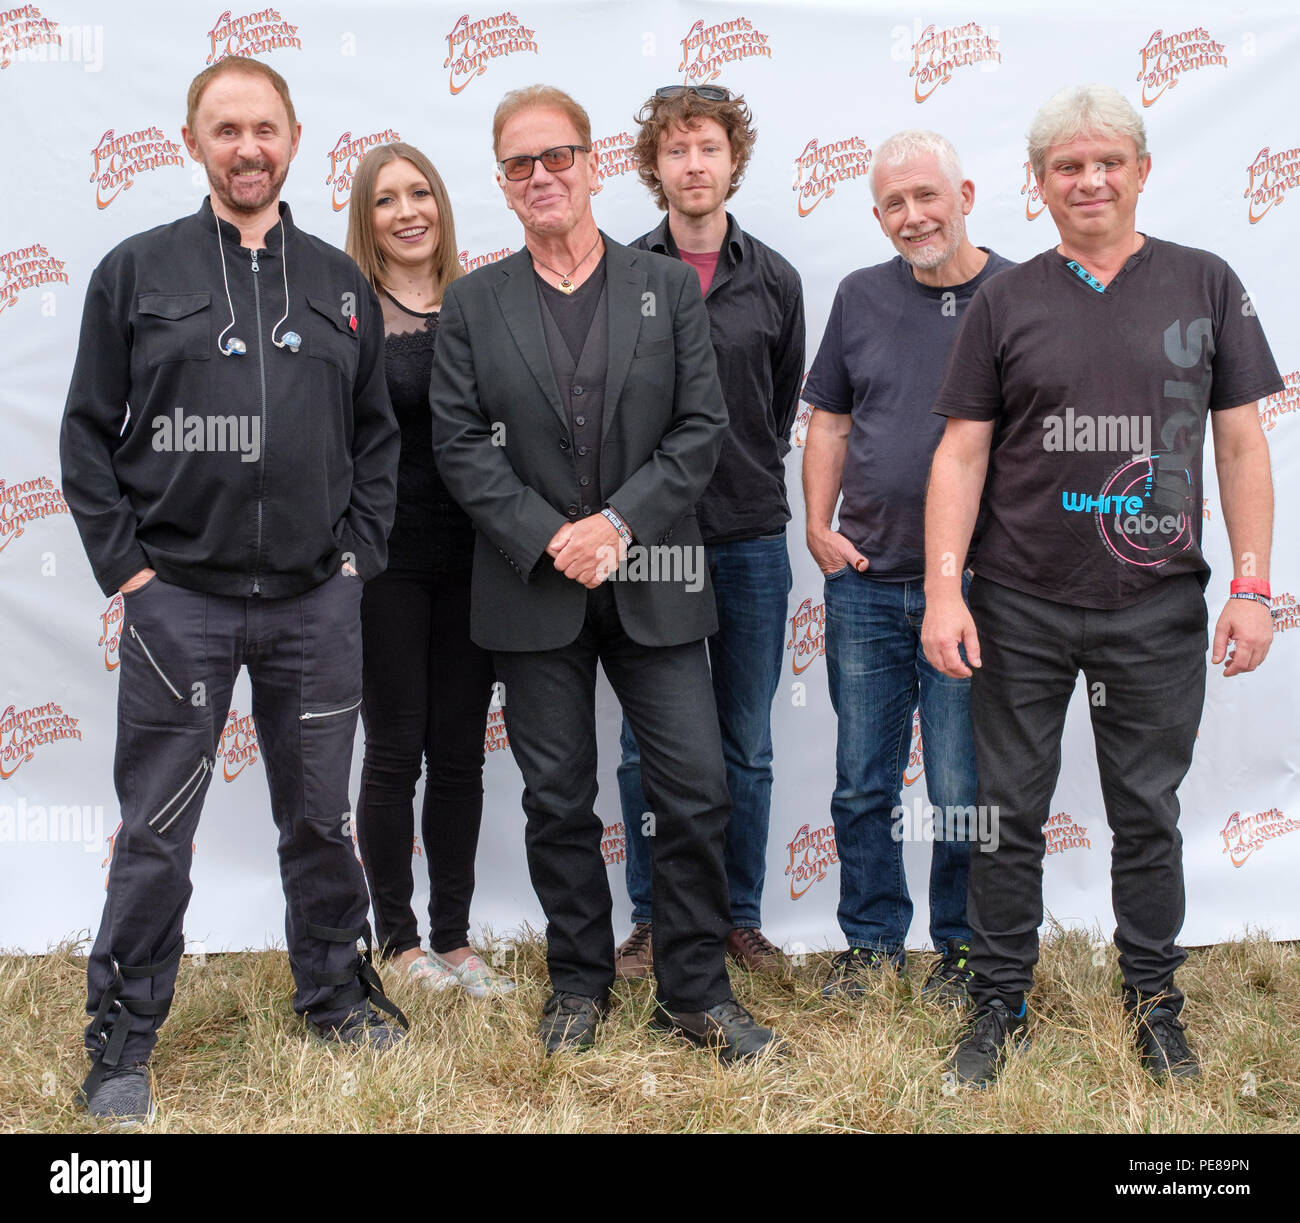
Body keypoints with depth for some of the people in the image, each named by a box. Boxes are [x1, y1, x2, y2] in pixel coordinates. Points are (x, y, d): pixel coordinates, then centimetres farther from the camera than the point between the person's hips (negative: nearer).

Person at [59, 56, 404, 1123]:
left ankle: (336, 995, 30)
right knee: (155, 834, 1)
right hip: (179, 598, -2)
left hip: (316, 601, 2)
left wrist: (357, 551, 5)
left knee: (321, 818, 12)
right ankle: (122, 1042, 14)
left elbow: (376, 433, 15)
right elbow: (88, 431, 4)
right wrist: (123, 562, -4)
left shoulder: (341, 284, 11)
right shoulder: (137, 272, 3)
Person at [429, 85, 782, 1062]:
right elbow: (461, 442, -1)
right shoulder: (474, 304, 6)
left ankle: (696, 990, 15)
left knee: (698, 793, -1)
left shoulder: (670, 288, 6)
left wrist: (618, 523, -13)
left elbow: (702, 426, -1)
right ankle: (580, 985, 25)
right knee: (558, 802, 9)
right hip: (534, 587, 0)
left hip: (652, 586, 0)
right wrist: (548, 538, -12)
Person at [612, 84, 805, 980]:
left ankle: (741, 917, 22)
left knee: (747, 745, 9)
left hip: (751, 541, 2)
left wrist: (748, 477, 12)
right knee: (647, 745, 6)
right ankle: (654, 921, 19)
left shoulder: (774, 281, 5)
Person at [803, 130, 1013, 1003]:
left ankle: (964, 948, 23)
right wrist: (819, 524, 2)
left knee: (963, 791, 4)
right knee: (863, 784, 11)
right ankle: (872, 940, 27)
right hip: (864, 582, 3)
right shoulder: (861, 298, 8)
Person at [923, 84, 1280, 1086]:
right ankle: (1001, 1004, 22)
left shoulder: (1206, 286, 5)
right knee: (1010, 813, 7)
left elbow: (1240, 445, 4)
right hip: (1021, 608, 0)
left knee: (1148, 814, 11)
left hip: (1158, 609, 0)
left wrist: (1253, 588, -2)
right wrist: (944, 589, -7)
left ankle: (1154, 1002, 28)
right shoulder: (1007, 302, 4)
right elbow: (962, 452, 2)